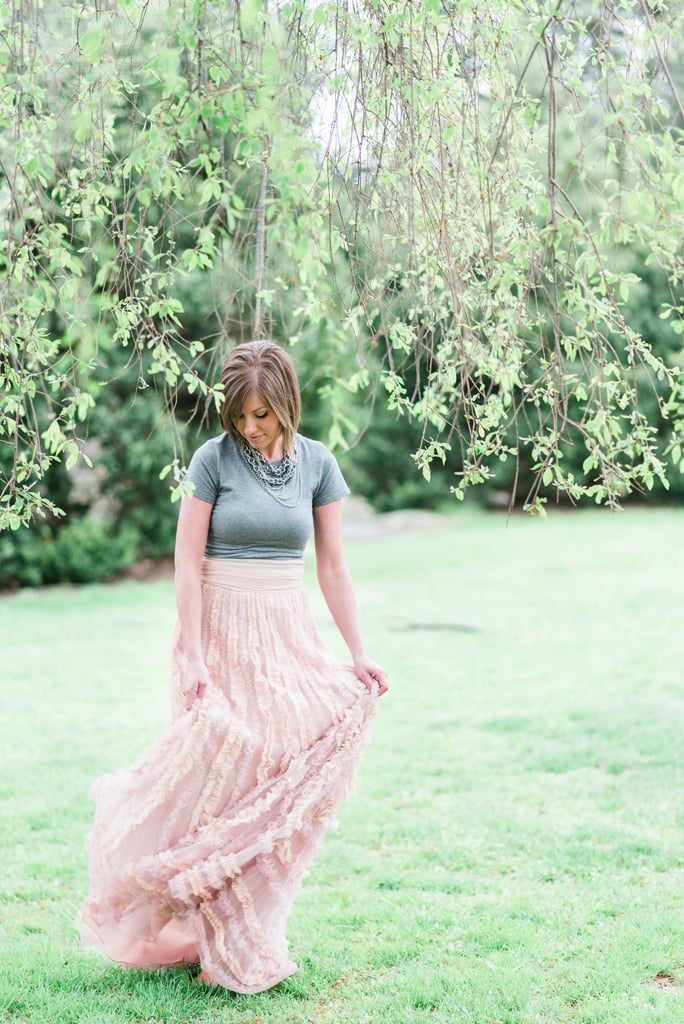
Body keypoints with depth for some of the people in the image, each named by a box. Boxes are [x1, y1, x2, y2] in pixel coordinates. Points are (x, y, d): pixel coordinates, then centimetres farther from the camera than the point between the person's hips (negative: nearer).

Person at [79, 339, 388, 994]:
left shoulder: (317, 463, 4)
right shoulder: (213, 460, -6)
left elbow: (331, 567, 7)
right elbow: (188, 564, -7)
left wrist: (357, 653, 3)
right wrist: (193, 657, -14)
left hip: (289, 633, 3)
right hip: (222, 628, -3)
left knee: (283, 773, -2)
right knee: (227, 776, -5)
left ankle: (253, 932, 11)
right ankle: (229, 949, 7)